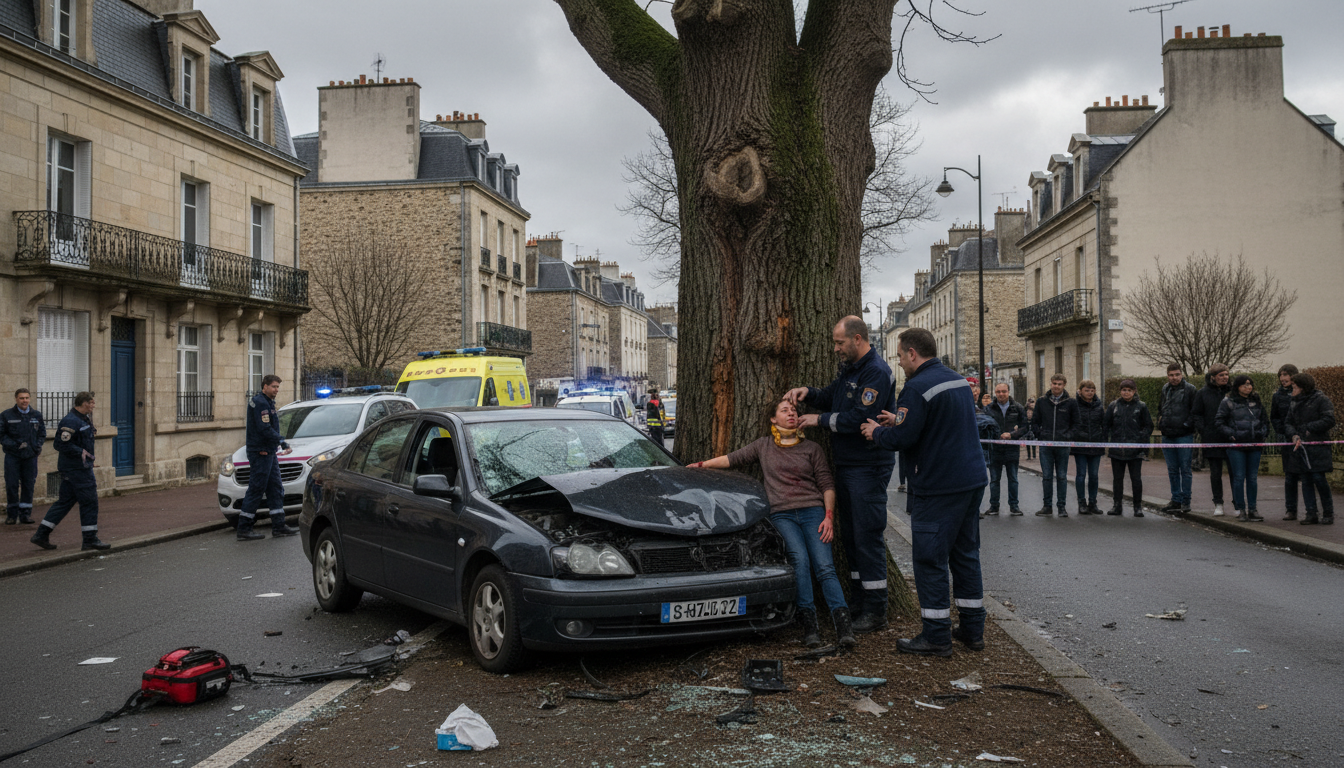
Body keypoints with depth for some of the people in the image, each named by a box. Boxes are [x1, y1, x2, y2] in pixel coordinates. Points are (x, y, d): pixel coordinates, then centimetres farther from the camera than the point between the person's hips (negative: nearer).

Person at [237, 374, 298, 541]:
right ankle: (243, 529, 0)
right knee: (256, 490, -6)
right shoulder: (260, 403, -14)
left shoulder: (267, 402, 19)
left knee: (275, 489, 10)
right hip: (261, 452, -11)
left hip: (269, 452, 11)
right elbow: (264, 429, -22)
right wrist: (281, 441, -18)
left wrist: (280, 442, 11)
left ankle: (279, 526, 12)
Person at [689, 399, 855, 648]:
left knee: (824, 566, -17)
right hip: (781, 514, 0)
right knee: (799, 560, -26)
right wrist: (701, 465, 17)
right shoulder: (763, 446, 17)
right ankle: (808, 623, -26)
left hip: (812, 511, 0)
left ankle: (843, 622, -24)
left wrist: (829, 516, 0)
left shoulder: (812, 449, 15)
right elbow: (733, 458, 21)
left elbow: (827, 485, 12)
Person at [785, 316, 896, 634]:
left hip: (868, 468, -10)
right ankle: (857, 602, 25)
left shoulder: (876, 373, -17)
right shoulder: (850, 369, 15)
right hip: (846, 465, 10)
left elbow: (860, 417, -24)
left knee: (868, 537, -6)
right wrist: (807, 392, 6)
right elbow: (831, 397, 26)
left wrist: (821, 420, -14)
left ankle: (875, 611, 0)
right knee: (850, 535, 15)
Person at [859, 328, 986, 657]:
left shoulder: (918, 388, -15)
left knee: (930, 560, -1)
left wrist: (877, 432, 2)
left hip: (938, 488, -9)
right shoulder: (960, 381, 14)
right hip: (972, 481, 9)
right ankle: (972, 630, 22)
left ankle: (936, 637, 3)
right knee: (965, 555, 16)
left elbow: (901, 439, -18)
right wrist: (899, 421, 15)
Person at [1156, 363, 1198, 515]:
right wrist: (1160, 424, 12)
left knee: (1185, 469, -1)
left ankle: (1185, 502, 3)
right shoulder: (1165, 389, 13)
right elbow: (1160, 409, 24)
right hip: (1167, 436, 6)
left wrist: (1188, 424, -14)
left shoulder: (1190, 389, -5)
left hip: (1184, 435, -6)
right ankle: (1176, 500, 19)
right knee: (1172, 470, 11)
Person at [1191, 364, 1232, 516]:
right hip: (1212, 439, -1)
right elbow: (1196, 414, 5)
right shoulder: (1203, 393, 4)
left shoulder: (1233, 391, 6)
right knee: (1215, 472, 2)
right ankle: (1218, 503, 12)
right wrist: (1203, 431, -7)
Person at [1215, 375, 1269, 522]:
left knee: (1253, 478, 6)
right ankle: (1241, 509, 4)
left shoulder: (1257, 402, 14)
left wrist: (1263, 433, 7)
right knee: (1239, 477, -4)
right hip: (1236, 446, -4)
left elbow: (1265, 420, 23)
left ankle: (1252, 509, 13)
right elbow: (1218, 422, -1)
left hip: (1254, 445, 4)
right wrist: (1231, 434, -11)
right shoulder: (1228, 402, 0)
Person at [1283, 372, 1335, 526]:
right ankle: (1311, 514, 9)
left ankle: (1328, 513, 7)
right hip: (1301, 448, 6)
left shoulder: (1321, 400, -4)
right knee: (1306, 481, 5)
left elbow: (1329, 421, -11)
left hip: (1317, 447, -6)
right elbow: (1287, 423, 15)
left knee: (1319, 478, -7)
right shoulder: (1295, 404, 16)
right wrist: (1293, 434, -4)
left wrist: (1310, 428, -12)